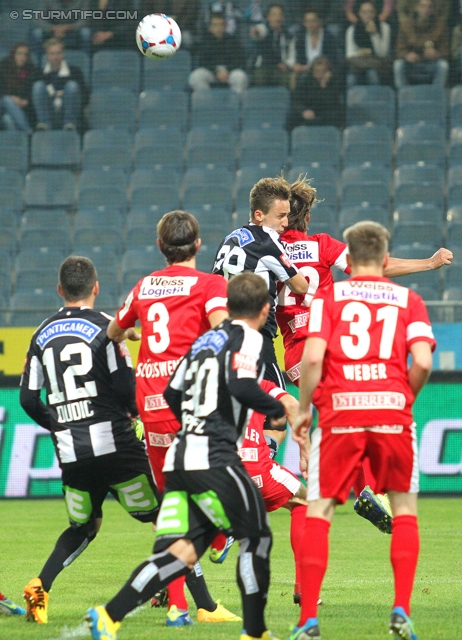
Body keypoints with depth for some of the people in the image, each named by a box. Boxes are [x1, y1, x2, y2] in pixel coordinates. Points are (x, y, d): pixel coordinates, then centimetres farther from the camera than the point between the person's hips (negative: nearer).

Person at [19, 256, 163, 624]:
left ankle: (40, 587, -1)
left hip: (70, 452, 5)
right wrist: (134, 412, 10)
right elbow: (126, 385, -11)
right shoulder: (103, 326, -5)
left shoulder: (43, 334, 10)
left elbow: (28, 399, 8)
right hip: (113, 441, -5)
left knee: (83, 528, 21)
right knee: (163, 516, 6)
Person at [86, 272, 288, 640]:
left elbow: (172, 395, 25)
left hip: (180, 456, 8)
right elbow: (242, 386, -20)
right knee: (256, 537, 6)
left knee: (184, 550, 1)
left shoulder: (206, 340, 21)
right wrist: (277, 410, -4)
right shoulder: (248, 338, -3)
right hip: (214, 458, -8)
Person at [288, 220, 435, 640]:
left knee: (319, 511, 7)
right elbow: (422, 362, -4)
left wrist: (303, 409, 6)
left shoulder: (328, 296, 8)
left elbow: (313, 357, -6)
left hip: (339, 413, -1)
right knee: (405, 508, 17)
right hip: (391, 411, 1)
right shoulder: (408, 300, 10)